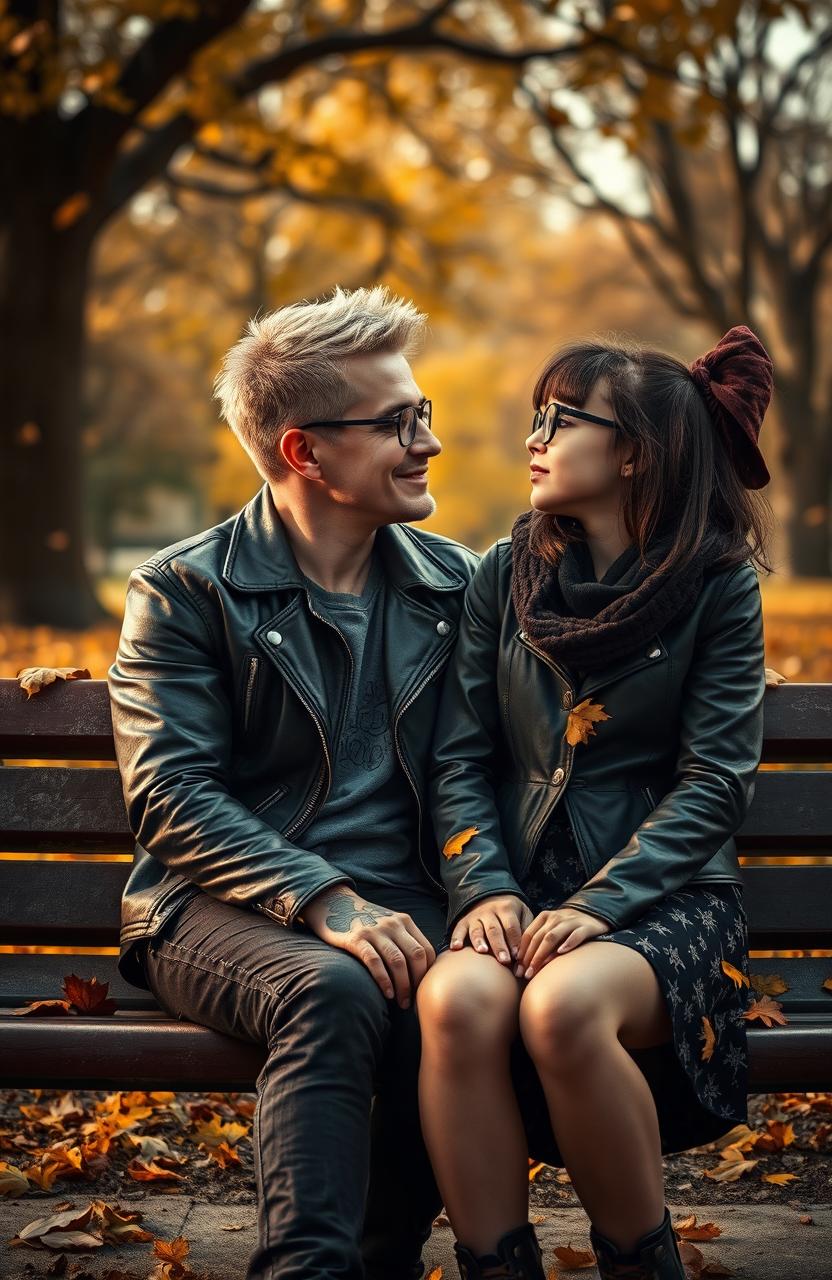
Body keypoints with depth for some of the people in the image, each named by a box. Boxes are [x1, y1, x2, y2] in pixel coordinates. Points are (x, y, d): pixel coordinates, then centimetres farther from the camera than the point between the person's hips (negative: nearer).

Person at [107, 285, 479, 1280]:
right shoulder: (185, 592, 1)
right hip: (226, 909, -3)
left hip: (395, 907, 3)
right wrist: (324, 903, -18)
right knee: (334, 992, -34)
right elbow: (172, 796, -8)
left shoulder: (452, 584, 15)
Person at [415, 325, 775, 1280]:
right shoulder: (507, 576, 10)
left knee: (563, 1005, -35)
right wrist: (484, 886, -11)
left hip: (662, 899, -3)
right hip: (525, 889, 3)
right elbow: (460, 758, 7)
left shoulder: (716, 585, 1)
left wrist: (600, 904, -17)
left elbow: (716, 780, -6)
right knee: (457, 1001, -32)